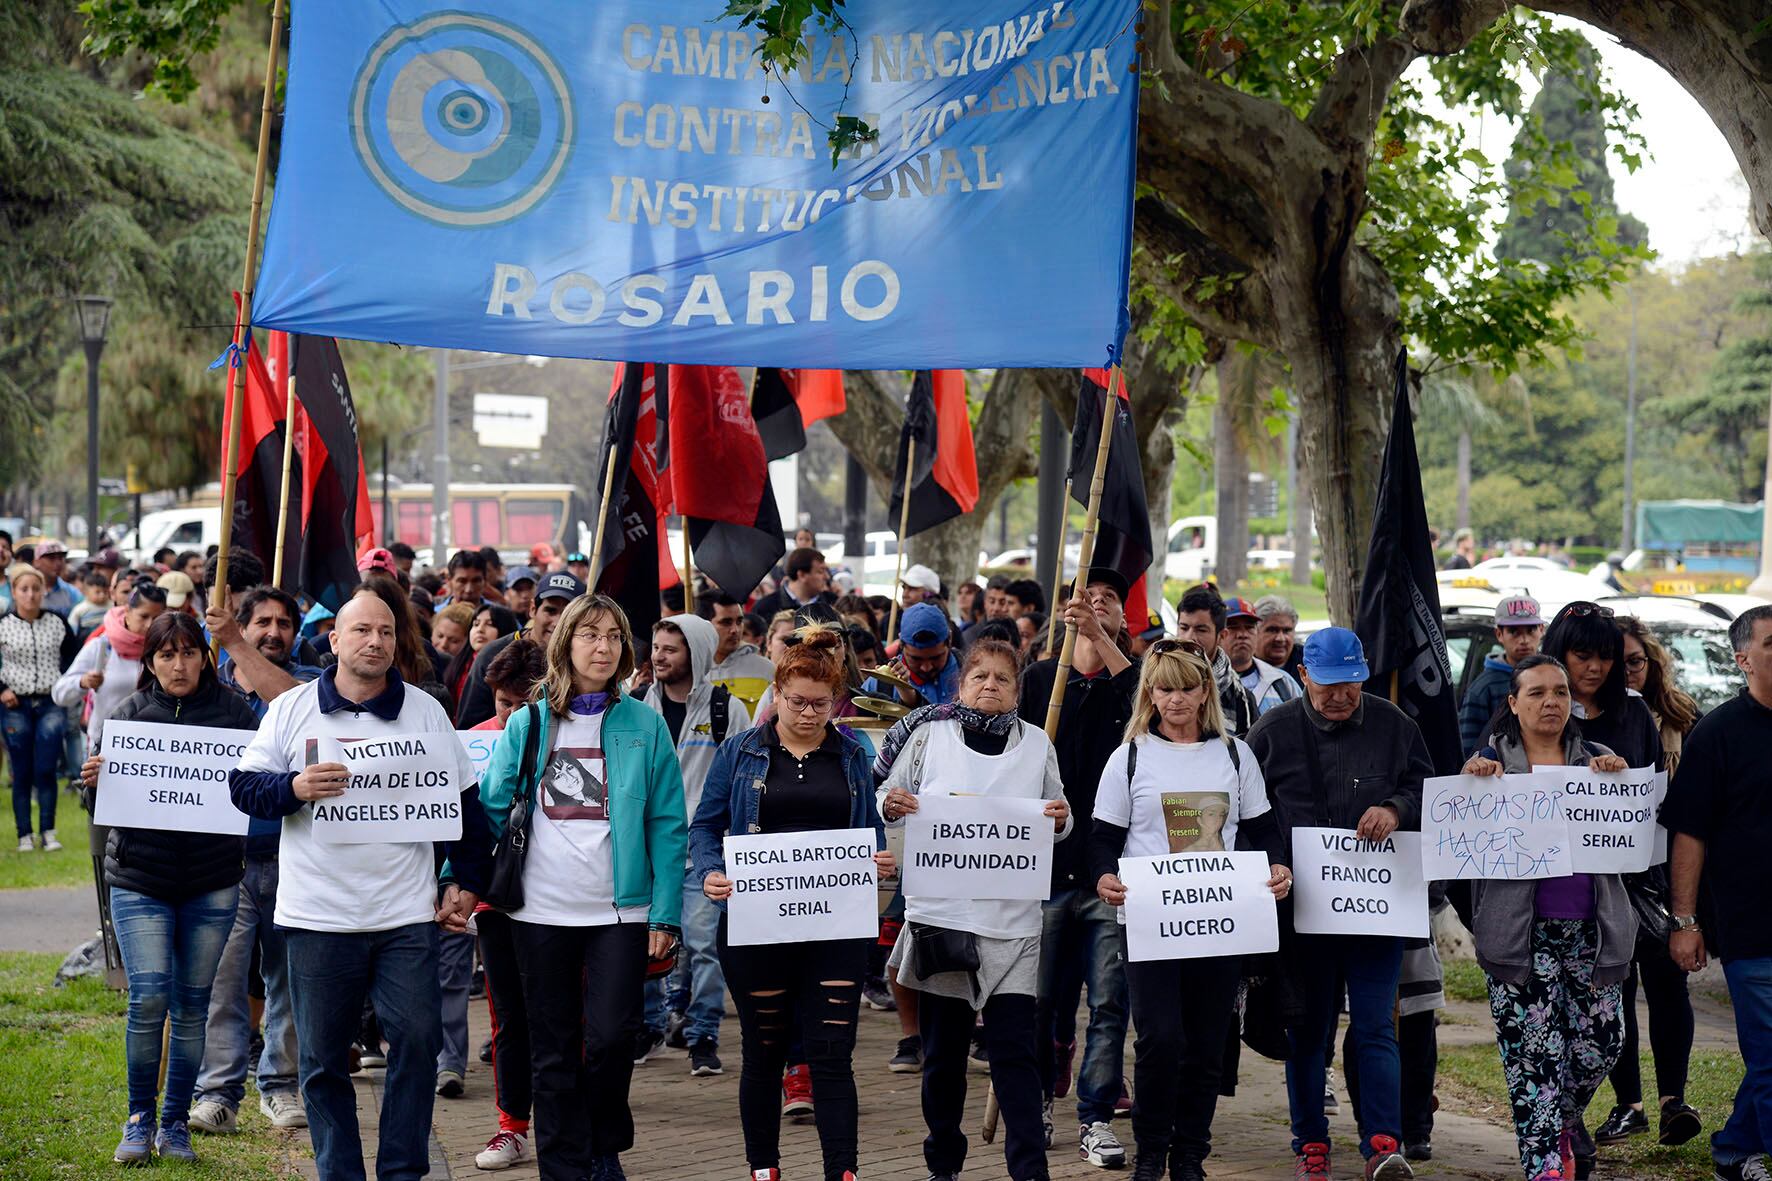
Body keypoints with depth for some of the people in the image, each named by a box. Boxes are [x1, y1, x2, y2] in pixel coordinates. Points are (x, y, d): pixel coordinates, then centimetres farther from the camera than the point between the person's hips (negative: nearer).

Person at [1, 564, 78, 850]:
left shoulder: (57, 623, 2)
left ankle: (48, 832, 3)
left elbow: (72, 656, 14)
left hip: (51, 704, 1)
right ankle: (25, 835, 10)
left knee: (46, 771, -5)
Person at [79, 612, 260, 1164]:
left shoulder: (231, 710, 2)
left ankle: (175, 1124, 19)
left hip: (212, 884, 1)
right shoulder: (130, 713, 2)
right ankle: (139, 1118, 8)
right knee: (149, 998, -10)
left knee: (192, 1004, 7)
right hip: (140, 879, -1)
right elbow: (105, 793, 4)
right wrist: (93, 781, -17)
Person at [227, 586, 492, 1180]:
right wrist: (295, 789, -19)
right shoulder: (291, 709, 5)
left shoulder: (425, 711, 8)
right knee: (323, 1060, 4)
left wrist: (466, 881, 8)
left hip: (407, 916, 1)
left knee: (417, 1040, -6)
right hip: (317, 916, -1)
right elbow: (244, 785, 0)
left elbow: (463, 802, 13)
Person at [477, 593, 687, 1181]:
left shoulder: (644, 724, 2)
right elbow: (491, 806, 5)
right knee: (553, 1051, 6)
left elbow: (667, 823, 0)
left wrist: (665, 913, -5)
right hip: (541, 910, 1)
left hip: (619, 910, -1)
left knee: (611, 1036, -8)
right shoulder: (528, 722, 5)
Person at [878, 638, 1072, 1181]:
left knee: (1014, 1049, -6)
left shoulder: (1037, 744, 10)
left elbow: (1058, 820, 16)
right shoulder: (930, 734, 6)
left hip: (1012, 917, 0)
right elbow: (890, 796, 11)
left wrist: (1060, 819, -7)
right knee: (943, 1050, 8)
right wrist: (891, 804, -11)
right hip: (938, 908, 0)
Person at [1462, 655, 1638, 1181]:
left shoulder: (1597, 761, 13)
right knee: (1533, 1050, -7)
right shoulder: (1490, 762, 7)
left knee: (1602, 1040, 2)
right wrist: (1475, 782, -14)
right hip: (1522, 929, -3)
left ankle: (1563, 1118, 30)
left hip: (1590, 927, 3)